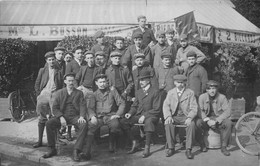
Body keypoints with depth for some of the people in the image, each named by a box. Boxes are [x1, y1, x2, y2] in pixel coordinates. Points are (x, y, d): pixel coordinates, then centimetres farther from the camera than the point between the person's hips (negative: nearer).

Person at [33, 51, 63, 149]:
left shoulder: (59, 72, 12)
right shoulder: (42, 71, 14)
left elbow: (62, 86, 11)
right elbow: (37, 84, 13)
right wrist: (39, 95, 4)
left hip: (54, 95, -1)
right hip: (44, 94, 1)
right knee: (42, 119, 0)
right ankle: (39, 140, 6)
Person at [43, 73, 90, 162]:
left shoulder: (79, 93, 12)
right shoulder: (59, 93, 12)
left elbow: (83, 106, 2)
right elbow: (55, 108, 6)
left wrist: (81, 116, -19)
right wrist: (61, 117, -13)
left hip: (75, 116, -1)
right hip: (62, 115, 1)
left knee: (84, 125, -32)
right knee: (49, 123, -25)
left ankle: (76, 151, -29)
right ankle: (52, 149, -13)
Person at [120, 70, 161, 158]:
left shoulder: (155, 91, -5)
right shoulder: (139, 92, 15)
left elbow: (156, 109, -10)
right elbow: (134, 106, 19)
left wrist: (144, 116, -19)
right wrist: (130, 113, -3)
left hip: (151, 115, -6)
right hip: (139, 115, 6)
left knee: (148, 121, -41)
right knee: (123, 121, -14)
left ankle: (147, 148, -29)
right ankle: (135, 142, -3)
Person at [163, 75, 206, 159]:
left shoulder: (190, 93, 5)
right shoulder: (170, 93, 11)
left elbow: (194, 108, -2)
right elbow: (166, 106, 2)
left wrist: (189, 118, -21)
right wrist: (168, 116, -18)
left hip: (186, 116, -1)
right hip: (174, 116, 1)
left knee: (192, 124, -32)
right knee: (168, 124, -30)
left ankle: (188, 149, -25)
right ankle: (171, 148, -19)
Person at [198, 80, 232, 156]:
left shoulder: (222, 97, -8)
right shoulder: (202, 97, -4)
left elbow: (227, 112, -14)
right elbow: (201, 111, -4)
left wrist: (216, 120, -26)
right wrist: (207, 120, -22)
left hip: (219, 119, 0)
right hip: (206, 119, 0)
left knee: (228, 123, -32)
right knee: (197, 123, -32)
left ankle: (224, 147, -16)